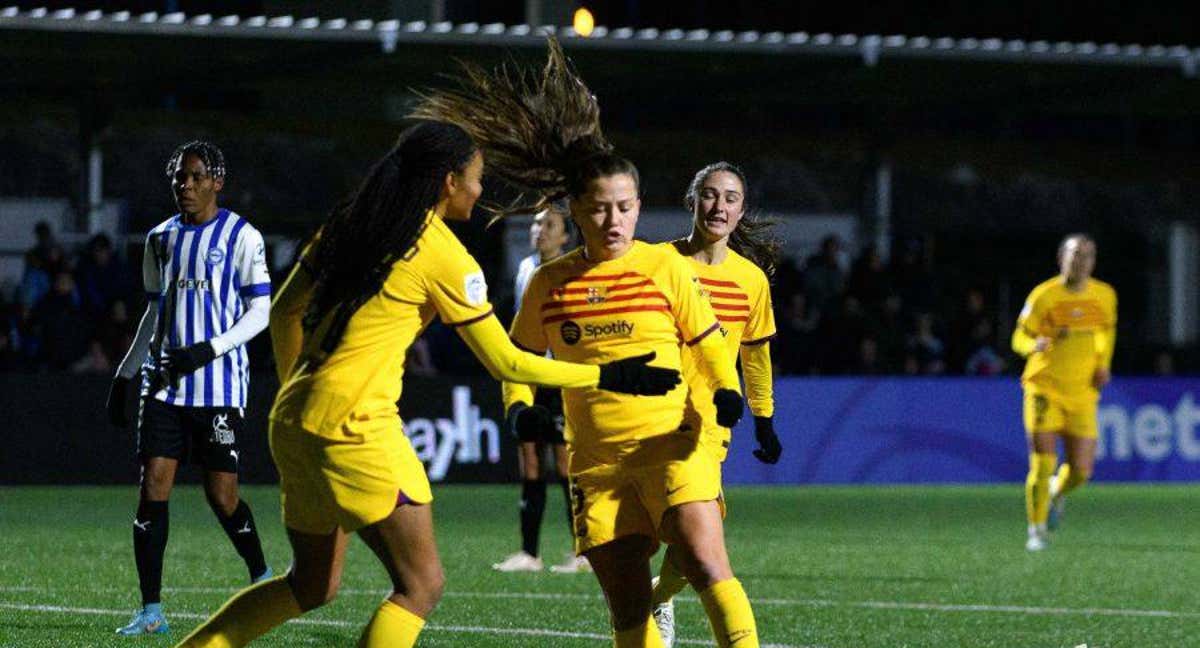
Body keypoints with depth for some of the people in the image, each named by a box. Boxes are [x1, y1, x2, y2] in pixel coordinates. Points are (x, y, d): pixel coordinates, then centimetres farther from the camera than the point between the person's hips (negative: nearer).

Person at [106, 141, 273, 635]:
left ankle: (262, 577, 25)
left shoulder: (241, 237, -3)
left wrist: (209, 349, -18)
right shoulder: (161, 238, 13)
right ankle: (151, 611, -4)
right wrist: (123, 376, 17)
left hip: (220, 384, -4)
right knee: (152, 487, -6)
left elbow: (259, 312, -4)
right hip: (164, 383, 4)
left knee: (222, 497, -3)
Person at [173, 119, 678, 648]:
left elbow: (284, 313, 19)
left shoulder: (347, 224, 12)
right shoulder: (444, 256, -7)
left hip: (293, 422, 8)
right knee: (421, 585, -1)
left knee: (312, 586, 20)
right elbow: (505, 363, -4)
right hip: (355, 425, -8)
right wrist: (606, 376, 2)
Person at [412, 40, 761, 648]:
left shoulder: (666, 267, 1)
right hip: (596, 461, 3)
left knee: (705, 563, -23)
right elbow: (518, 358, 19)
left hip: (671, 445, -3)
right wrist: (519, 407, -1)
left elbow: (709, 346, 7)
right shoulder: (549, 285, 7)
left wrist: (726, 393, -13)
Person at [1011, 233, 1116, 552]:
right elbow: (1020, 337, -1)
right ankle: (1037, 530, 5)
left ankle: (1057, 492, 33)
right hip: (1044, 388, -3)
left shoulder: (1105, 295, 4)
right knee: (1043, 464, -11)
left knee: (1080, 472, -2)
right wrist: (1035, 345, -25)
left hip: (1082, 394, 3)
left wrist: (1103, 364, 9)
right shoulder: (1043, 295, -7)